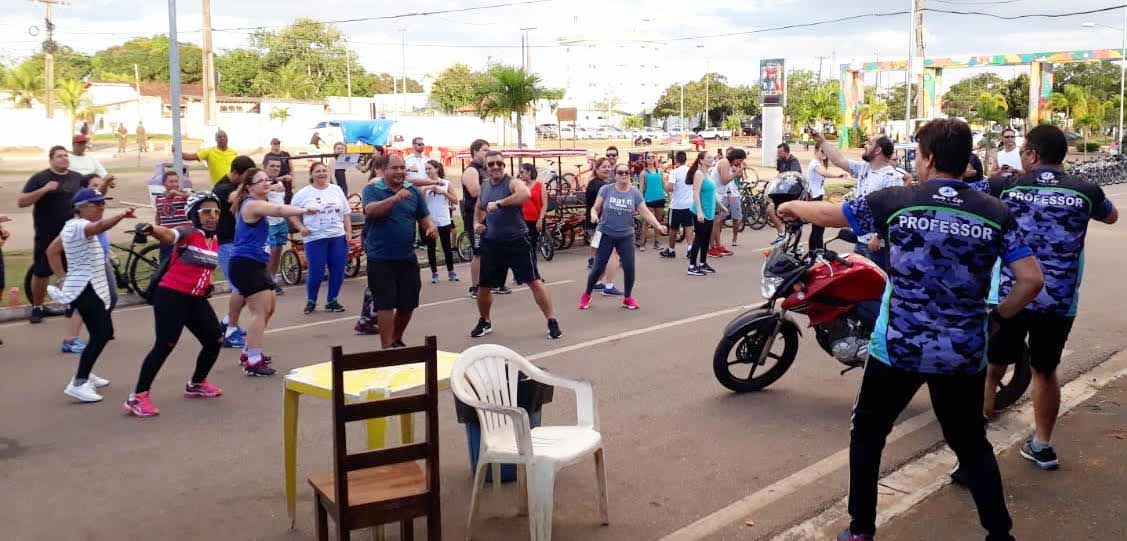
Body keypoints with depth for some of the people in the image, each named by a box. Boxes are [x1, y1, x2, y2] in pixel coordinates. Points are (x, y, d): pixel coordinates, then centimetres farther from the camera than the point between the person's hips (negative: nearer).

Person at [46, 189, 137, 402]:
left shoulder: (72, 226, 15)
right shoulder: (79, 226, -16)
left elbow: (52, 251, 23)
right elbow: (99, 226, -40)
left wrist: (63, 277, 19)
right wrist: (120, 216, -58)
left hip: (92, 288, 11)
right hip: (86, 289, -11)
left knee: (103, 333, 18)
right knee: (101, 335, -14)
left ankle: (84, 374, 33)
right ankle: (78, 384, -11)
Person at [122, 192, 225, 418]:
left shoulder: (214, 239, 9)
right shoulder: (188, 232, -14)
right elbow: (168, 234, -37)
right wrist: (151, 229, -56)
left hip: (196, 299, 8)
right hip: (171, 296, -8)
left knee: (215, 341, 11)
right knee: (165, 345, -14)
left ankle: (196, 385, 34)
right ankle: (137, 398, -7)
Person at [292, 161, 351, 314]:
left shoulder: (337, 190, 9)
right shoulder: (304, 193, -1)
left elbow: (346, 213, 13)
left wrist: (348, 231, 5)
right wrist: (301, 227, -9)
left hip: (338, 237, 3)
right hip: (315, 239, -3)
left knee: (338, 271, 3)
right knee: (316, 273, -5)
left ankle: (332, 301, 18)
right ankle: (311, 301, 16)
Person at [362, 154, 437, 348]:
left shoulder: (414, 191, 8)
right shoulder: (372, 189, -5)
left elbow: (424, 218, 12)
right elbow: (371, 210, -24)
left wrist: (431, 226, -12)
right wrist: (395, 198, -38)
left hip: (407, 258, 5)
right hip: (380, 259, -4)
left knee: (408, 304, 13)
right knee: (385, 305, -5)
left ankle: (397, 340, 35)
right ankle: (387, 347, 2)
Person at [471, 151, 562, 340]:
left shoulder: (512, 183, -11)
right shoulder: (484, 186, 7)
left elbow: (525, 194, -36)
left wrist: (499, 203, -35)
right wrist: (476, 223, 8)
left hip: (516, 241, -5)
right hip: (491, 243, 5)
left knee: (534, 281, -2)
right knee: (484, 286, 10)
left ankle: (552, 321, 8)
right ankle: (484, 322, 33)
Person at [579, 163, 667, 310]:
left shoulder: (635, 193, -3)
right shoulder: (606, 190, -6)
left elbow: (646, 213, -7)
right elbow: (595, 208, -1)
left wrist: (658, 226, -21)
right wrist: (594, 215, -24)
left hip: (626, 236, 1)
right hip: (606, 235, -1)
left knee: (629, 268, -3)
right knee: (598, 268, 1)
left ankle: (627, 298, 20)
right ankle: (587, 295, 23)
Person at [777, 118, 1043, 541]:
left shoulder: (896, 200, -7)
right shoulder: (996, 212, -2)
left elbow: (828, 214, 4)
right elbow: (1031, 279, -5)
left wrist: (792, 207, 24)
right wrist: (996, 317, 10)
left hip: (897, 347, -2)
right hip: (964, 353, 2)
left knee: (868, 434, 17)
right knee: (971, 443, 20)